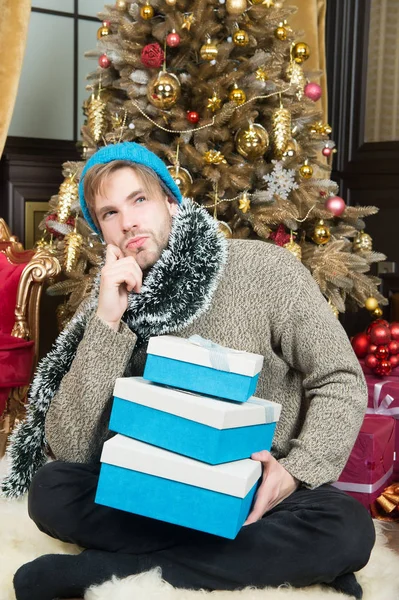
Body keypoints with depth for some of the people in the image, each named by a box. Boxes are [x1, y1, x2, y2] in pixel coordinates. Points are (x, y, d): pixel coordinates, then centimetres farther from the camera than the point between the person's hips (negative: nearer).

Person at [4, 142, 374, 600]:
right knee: (51, 490, -22)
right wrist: (107, 323, -21)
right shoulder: (107, 309, -3)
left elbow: (342, 381, -5)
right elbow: (69, 449, -13)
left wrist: (296, 471, -20)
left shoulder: (263, 268, -10)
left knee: (347, 528, -31)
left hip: (261, 493, 0)